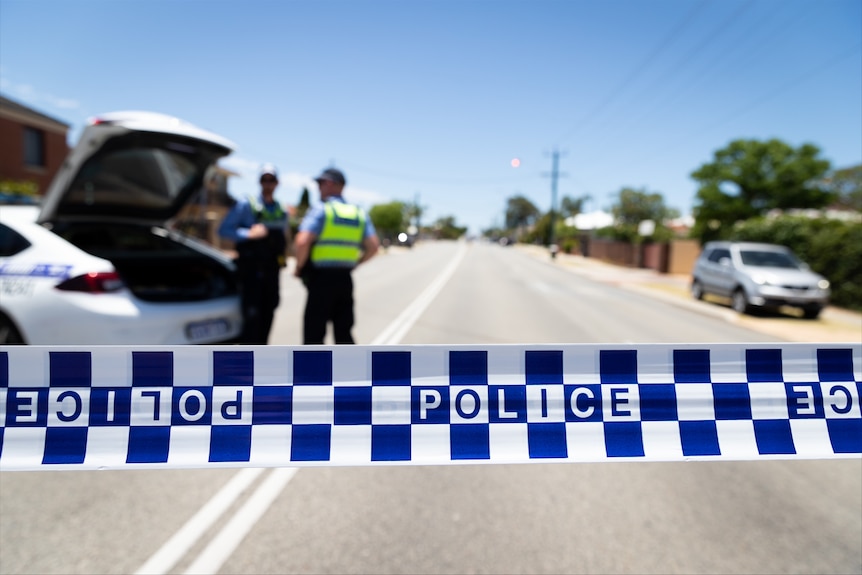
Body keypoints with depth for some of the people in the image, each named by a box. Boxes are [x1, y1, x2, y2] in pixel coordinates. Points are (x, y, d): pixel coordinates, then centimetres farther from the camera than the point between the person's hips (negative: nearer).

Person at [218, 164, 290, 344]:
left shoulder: (282, 211, 14)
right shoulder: (246, 205, -3)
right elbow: (224, 229, -7)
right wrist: (249, 234, -20)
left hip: (272, 270, 5)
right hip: (251, 269, -5)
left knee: (267, 315, 9)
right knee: (252, 314, -10)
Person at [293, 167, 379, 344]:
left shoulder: (320, 210, -8)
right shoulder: (359, 214, 10)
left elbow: (302, 242, -19)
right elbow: (373, 246, 4)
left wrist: (299, 267, -3)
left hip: (321, 278, -5)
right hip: (345, 278, 6)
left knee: (314, 334, 3)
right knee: (344, 334, 15)